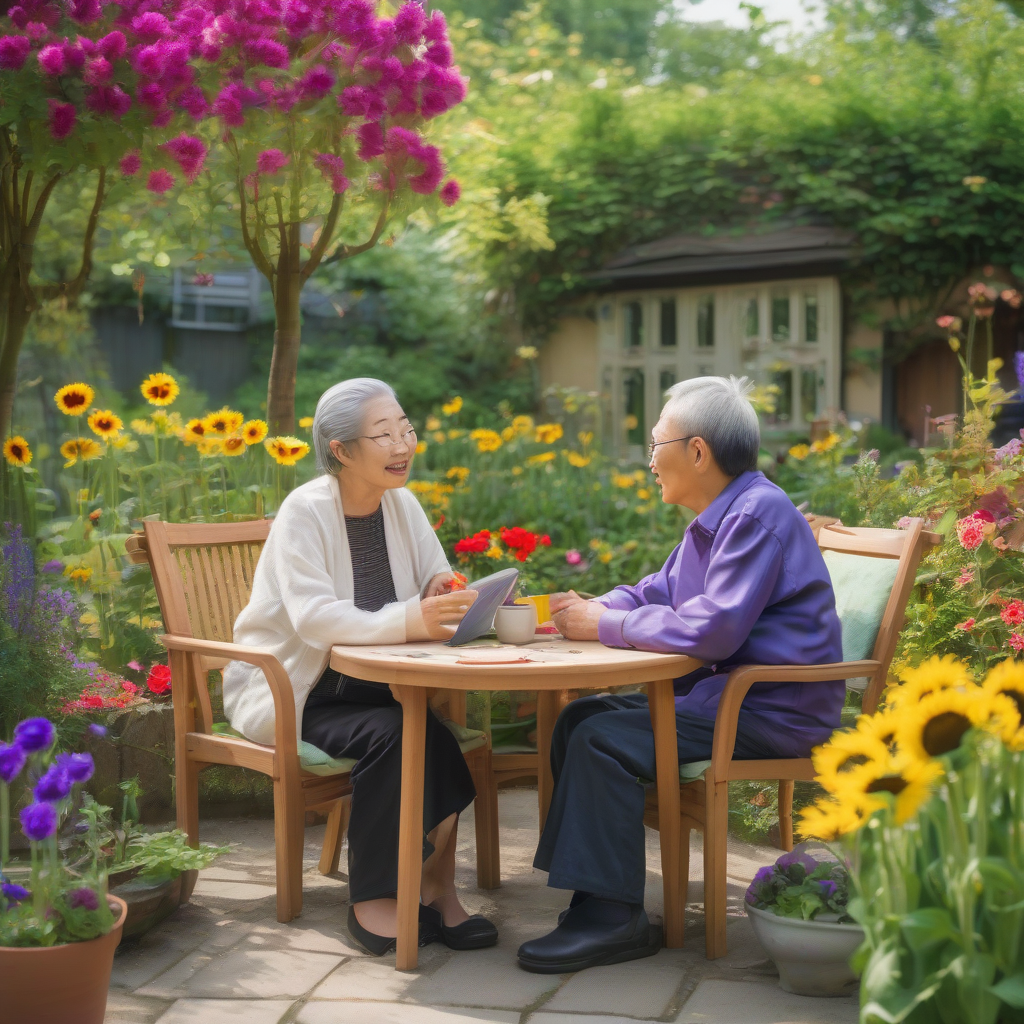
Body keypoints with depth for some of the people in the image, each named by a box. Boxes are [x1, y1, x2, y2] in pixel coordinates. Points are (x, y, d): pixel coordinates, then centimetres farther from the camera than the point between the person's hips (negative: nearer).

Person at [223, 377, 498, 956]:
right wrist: (408, 621, -40)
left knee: (435, 730, -26)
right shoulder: (305, 512, -14)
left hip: (370, 686, 5)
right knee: (390, 733, -31)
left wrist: (447, 595, -18)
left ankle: (435, 886, -19)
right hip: (292, 693, -5)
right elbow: (313, 617, -27)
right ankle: (373, 899, -20)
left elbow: (439, 584, 8)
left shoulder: (402, 504, 6)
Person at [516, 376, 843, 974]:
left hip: (774, 711, -11)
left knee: (604, 741, -20)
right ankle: (594, 892, 6)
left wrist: (605, 625, -16)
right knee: (578, 719, 6)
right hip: (724, 690, 11)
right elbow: (654, 594, 23)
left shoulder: (760, 513, -18)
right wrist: (585, 611, 2)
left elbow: (712, 628, -27)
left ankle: (610, 917, -15)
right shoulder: (718, 518, 16)